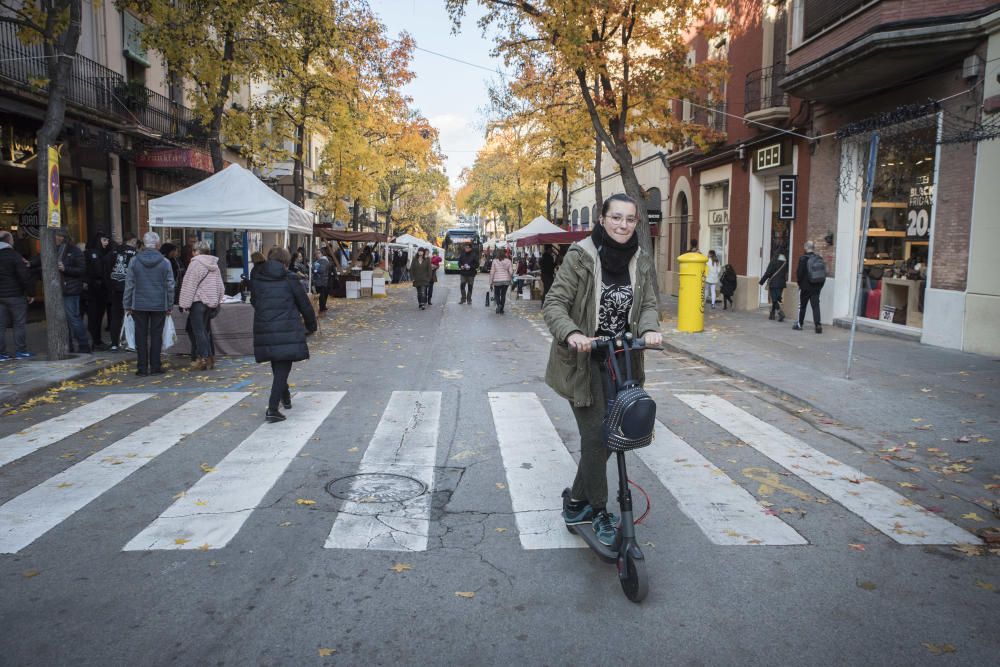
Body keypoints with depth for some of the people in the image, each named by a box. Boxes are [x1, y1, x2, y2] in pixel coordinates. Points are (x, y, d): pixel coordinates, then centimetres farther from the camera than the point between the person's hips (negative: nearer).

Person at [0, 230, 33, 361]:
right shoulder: (14, 255, -10)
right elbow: (24, 277, -13)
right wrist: (29, 294, -7)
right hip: (15, 295, -6)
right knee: (20, 324, 2)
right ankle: (21, 351, 3)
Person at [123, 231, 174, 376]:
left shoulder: (134, 261, -2)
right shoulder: (165, 262, -3)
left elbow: (129, 285, 1)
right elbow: (170, 286, 1)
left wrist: (127, 305, 8)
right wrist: (169, 306, 9)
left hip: (139, 305, 0)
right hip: (159, 305, 0)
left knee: (141, 336, 6)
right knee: (156, 336, 6)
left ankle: (142, 368, 7)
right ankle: (155, 367, 8)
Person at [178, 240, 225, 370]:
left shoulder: (195, 263, -10)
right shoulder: (214, 265, 12)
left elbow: (189, 285, -12)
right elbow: (220, 286, 16)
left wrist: (184, 304, -10)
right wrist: (217, 302, 22)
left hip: (198, 301, -7)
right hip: (211, 302, 7)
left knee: (199, 330, -3)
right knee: (206, 330, 14)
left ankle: (204, 358, -6)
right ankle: (210, 357, 15)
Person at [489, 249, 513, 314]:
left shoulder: (495, 261, -5)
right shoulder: (508, 261, -1)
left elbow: (492, 272, -4)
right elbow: (511, 271, -4)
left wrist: (491, 282, 3)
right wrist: (511, 277, 16)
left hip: (497, 280, -1)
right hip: (506, 280, 2)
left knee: (497, 294, 12)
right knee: (503, 295, 10)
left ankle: (498, 304, -15)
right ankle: (501, 309, 10)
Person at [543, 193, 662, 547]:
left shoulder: (642, 262, 4)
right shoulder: (580, 256, -12)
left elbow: (649, 304, 0)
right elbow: (554, 303, -15)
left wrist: (650, 329, -22)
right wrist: (571, 334, -34)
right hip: (584, 362, -5)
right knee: (595, 436, -6)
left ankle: (577, 502, 32)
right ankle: (599, 511, 14)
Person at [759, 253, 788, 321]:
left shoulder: (773, 261, -10)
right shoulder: (786, 263, 3)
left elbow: (768, 273, -10)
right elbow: (787, 274, 8)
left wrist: (761, 281, -4)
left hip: (773, 284, -5)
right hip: (781, 284, 5)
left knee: (774, 300, -4)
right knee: (776, 299, 14)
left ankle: (780, 313, -20)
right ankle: (772, 314, 20)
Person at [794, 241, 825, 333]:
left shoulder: (803, 259, -13)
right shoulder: (820, 259, 3)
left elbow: (799, 273, -12)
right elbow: (824, 274, 7)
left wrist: (799, 283, 4)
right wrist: (820, 285, 13)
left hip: (805, 287, -4)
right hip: (817, 287, 4)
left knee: (802, 305, 9)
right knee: (815, 305, 3)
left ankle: (799, 324, 17)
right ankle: (818, 324, -7)